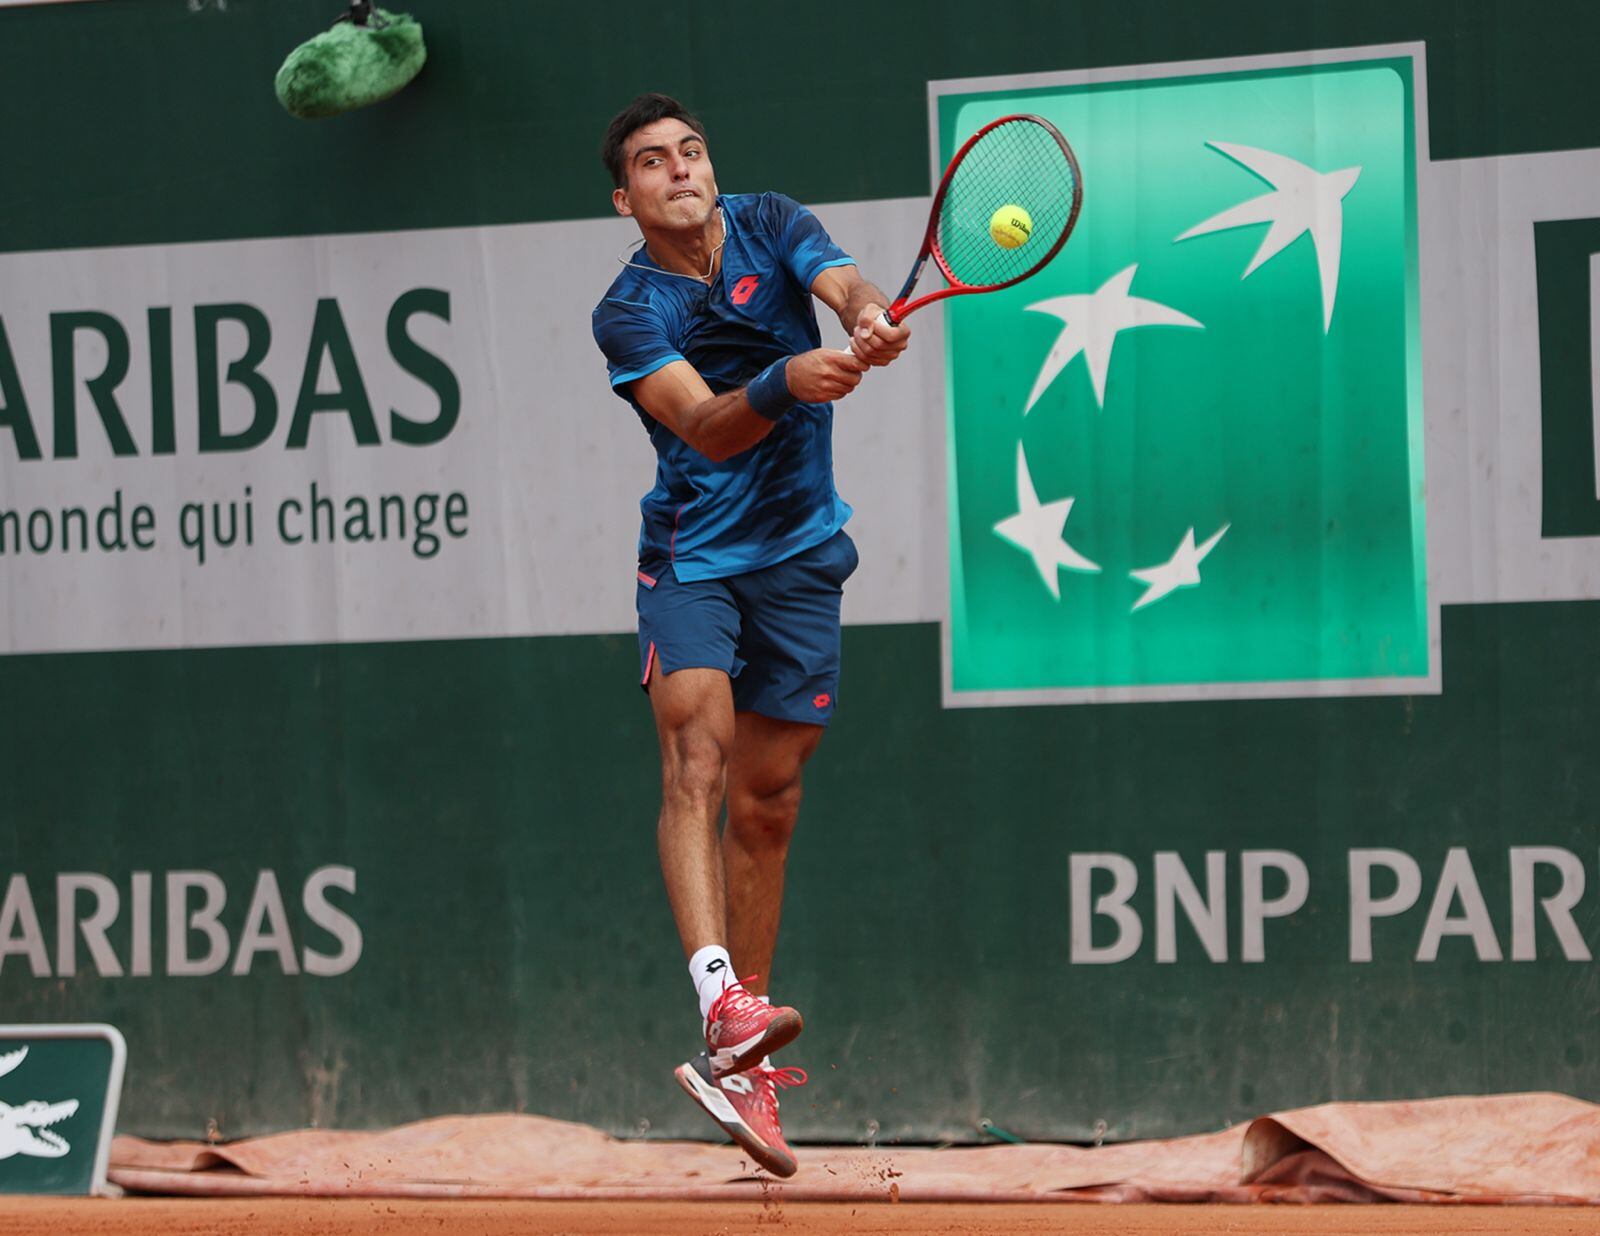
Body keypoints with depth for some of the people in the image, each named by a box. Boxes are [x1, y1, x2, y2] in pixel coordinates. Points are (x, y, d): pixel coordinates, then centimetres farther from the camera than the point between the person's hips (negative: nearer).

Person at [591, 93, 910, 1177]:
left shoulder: (772, 227, 0)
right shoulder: (627, 312, -10)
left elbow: (846, 287, -21)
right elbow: (705, 427, -24)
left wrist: (874, 324, -44)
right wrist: (783, 383, -44)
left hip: (800, 549, 3)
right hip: (691, 552, -3)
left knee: (767, 799, 6)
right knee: (699, 741, -25)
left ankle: (743, 1067, 14)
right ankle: (724, 1007, -41)